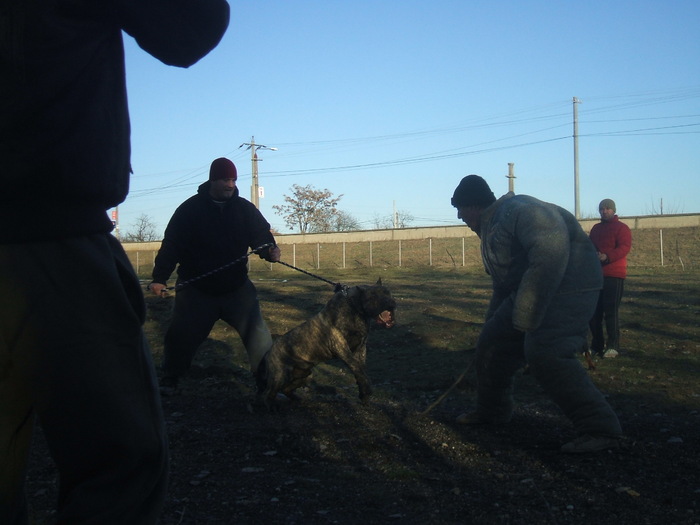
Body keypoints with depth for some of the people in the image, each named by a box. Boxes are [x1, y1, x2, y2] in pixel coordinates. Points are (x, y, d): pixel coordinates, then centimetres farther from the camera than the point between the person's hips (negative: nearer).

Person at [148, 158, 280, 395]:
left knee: (258, 335, -3)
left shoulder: (245, 209, 3)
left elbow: (261, 236, 0)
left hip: (237, 288, 2)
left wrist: (271, 250, -24)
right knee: (181, 336, 0)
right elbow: (171, 245, -7)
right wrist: (160, 277, -16)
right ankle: (169, 381, 20)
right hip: (196, 289, -1)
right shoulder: (190, 209, -4)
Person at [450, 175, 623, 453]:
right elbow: (503, 282, 28)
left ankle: (600, 429, -20)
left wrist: (526, 315, -32)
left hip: (568, 288, -11)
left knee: (545, 354, -24)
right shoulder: (491, 229, 17)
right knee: (493, 341, 12)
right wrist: (494, 319, 33)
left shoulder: (518, 210, -18)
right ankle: (491, 411, 30)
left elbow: (550, 252, -33)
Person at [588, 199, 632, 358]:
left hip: (614, 275, -7)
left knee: (611, 311, -10)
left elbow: (624, 247, -14)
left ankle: (613, 346, -5)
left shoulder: (621, 228, -1)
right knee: (594, 311, 6)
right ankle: (596, 345, 14)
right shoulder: (595, 228, 21)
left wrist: (607, 256, -29)